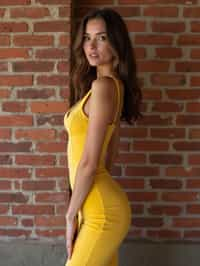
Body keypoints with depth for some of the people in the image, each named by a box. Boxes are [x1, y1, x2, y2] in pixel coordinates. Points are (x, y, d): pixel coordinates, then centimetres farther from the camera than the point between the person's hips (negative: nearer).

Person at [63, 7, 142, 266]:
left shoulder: (103, 85, -20)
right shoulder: (115, 85, 9)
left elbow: (89, 162, -20)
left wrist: (71, 216, -10)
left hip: (102, 212, -9)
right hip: (100, 204, 9)